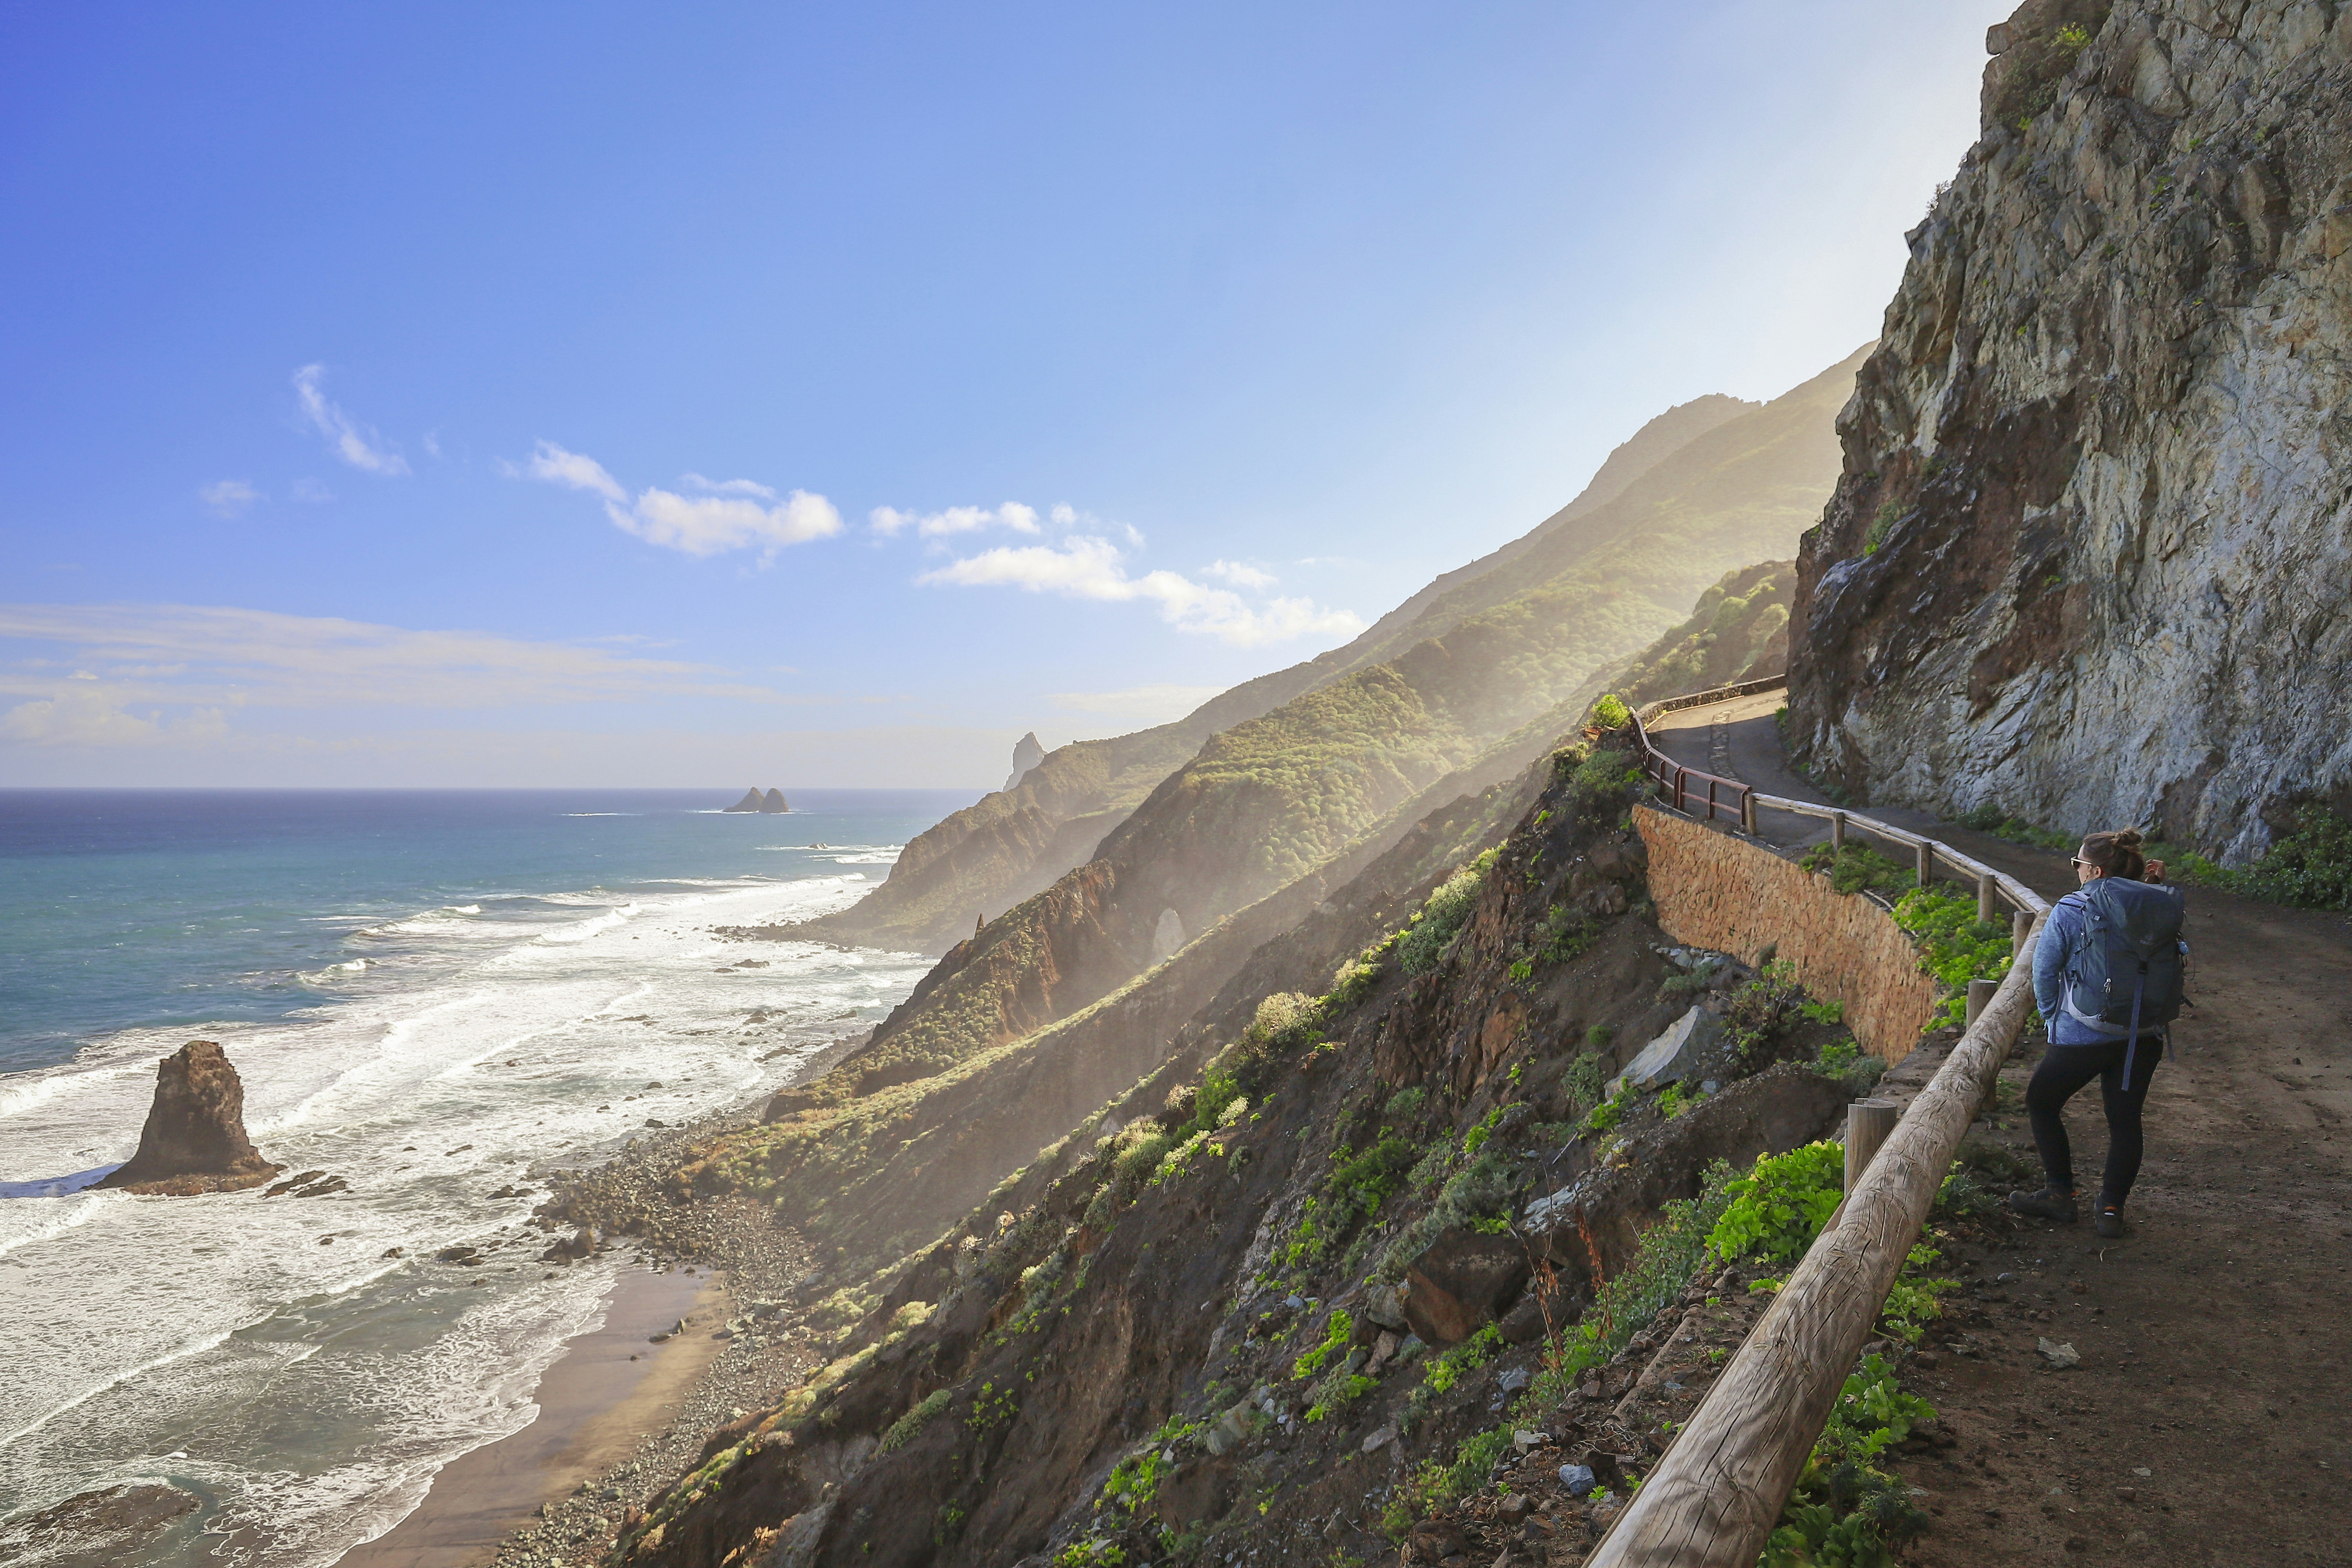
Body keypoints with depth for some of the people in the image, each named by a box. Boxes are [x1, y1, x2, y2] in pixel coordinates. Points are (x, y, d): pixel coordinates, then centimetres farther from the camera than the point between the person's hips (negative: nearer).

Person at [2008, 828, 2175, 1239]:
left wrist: (2052, 1018, 12)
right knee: (2125, 1120, 11)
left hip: (2083, 1035, -4)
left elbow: (2044, 971, -5)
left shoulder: (2068, 913, -10)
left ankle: (2060, 1195, 14)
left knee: (2042, 1102, 14)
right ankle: (2111, 1209, 10)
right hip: (2143, 1035, 4)